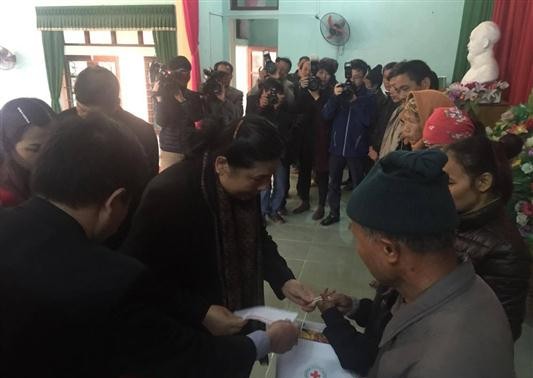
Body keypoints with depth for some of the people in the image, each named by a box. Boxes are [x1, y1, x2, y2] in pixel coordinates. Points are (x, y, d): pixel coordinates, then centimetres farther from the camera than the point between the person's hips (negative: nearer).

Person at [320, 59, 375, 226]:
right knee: (334, 182, 11)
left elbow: (366, 121, -14)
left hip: (356, 149, -3)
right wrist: (335, 97, -17)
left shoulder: (368, 97, -2)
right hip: (337, 146, 3)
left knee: (358, 184, 5)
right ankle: (334, 213, 24)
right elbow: (326, 115, -4)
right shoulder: (340, 92, 6)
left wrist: (354, 101, -17)